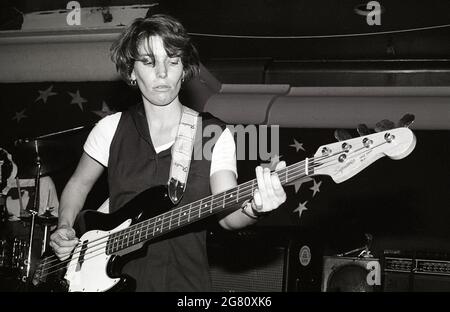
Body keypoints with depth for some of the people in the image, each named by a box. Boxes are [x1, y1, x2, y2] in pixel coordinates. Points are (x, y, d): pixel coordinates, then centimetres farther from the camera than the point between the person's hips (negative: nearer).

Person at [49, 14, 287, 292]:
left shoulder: (214, 134, 2)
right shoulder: (112, 129, 6)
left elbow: (227, 214, -8)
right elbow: (79, 183, 22)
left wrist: (253, 209, -28)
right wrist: (65, 228, 5)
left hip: (186, 281, 1)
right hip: (116, 279, 0)